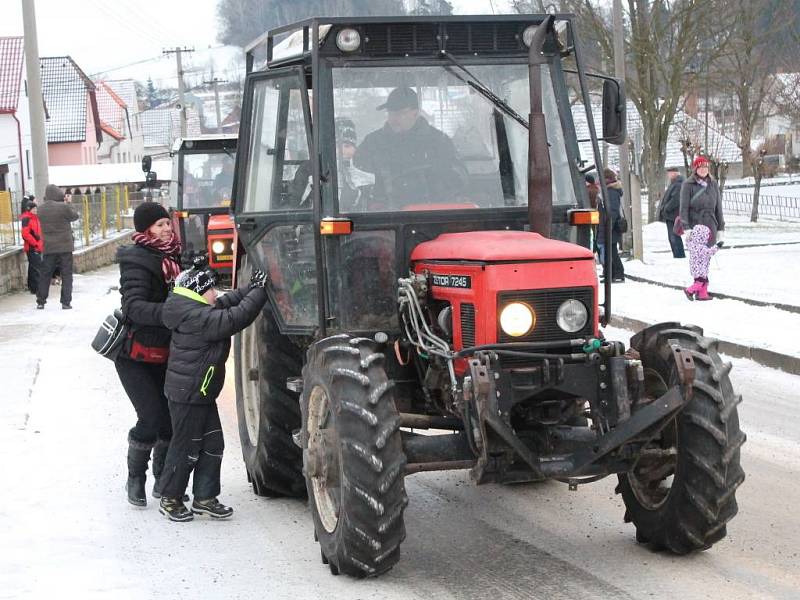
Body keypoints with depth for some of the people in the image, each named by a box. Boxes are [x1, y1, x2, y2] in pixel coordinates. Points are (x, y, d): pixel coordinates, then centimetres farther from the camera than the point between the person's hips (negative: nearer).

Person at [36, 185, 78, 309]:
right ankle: (66, 302, 0)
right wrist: (68, 204, 15)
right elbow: (75, 216, 0)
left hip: (48, 248, 4)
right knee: (66, 275, 3)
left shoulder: (41, 209, 1)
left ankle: (40, 302, 13)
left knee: (45, 275, 11)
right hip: (65, 247, -4)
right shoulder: (63, 207, -14)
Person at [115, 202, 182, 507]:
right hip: (135, 355, -7)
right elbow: (134, 306, -30)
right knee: (152, 417, -11)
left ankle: (162, 479, 20)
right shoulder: (137, 261, -17)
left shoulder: (172, 257, 5)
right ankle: (135, 479, 7)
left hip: (163, 354, 7)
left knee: (173, 416, 4)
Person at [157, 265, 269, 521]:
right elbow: (235, 318, -27)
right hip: (188, 395, -10)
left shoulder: (198, 312, 9)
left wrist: (251, 288, 8)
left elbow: (225, 304, 19)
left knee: (212, 445, 12)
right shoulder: (197, 318, -22)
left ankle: (204, 498, 20)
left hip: (202, 394, 10)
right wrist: (259, 290, -19)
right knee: (186, 447, 1)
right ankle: (170, 500, 14)